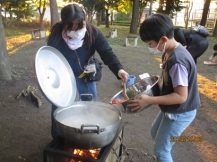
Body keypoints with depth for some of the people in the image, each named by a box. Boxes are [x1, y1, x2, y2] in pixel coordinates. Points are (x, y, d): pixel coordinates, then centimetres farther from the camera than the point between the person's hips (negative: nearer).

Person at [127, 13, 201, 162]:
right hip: (171, 109, 9)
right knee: (155, 133, 29)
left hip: (180, 113, -9)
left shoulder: (177, 61, -31)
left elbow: (181, 96, -30)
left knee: (161, 149, 8)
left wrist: (149, 100, -31)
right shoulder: (169, 52, -2)